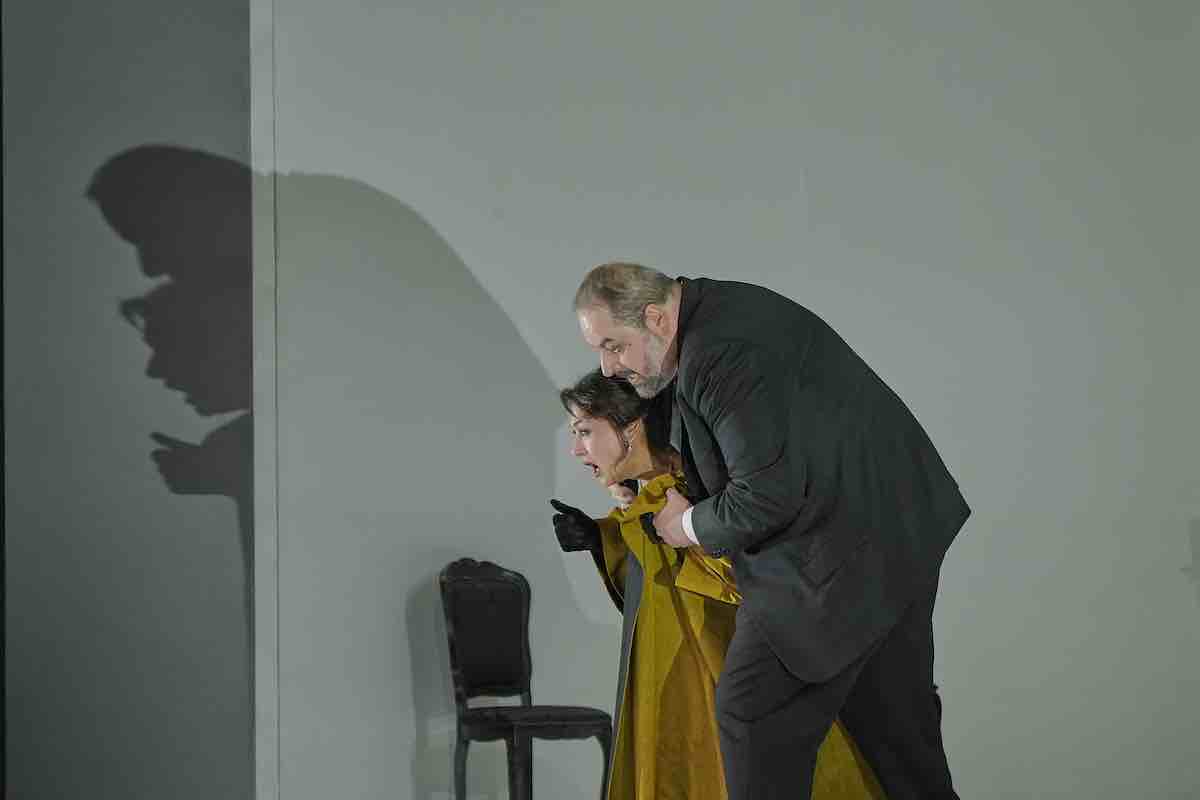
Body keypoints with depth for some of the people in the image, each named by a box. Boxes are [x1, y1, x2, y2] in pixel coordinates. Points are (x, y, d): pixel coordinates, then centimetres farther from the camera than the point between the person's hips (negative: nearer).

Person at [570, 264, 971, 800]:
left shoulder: (721, 353, -22)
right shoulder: (714, 309, 11)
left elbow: (769, 490, -26)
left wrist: (690, 527, -9)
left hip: (843, 549, -11)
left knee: (753, 710, -6)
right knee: (893, 710, 19)